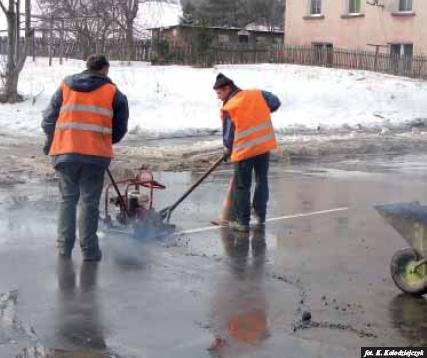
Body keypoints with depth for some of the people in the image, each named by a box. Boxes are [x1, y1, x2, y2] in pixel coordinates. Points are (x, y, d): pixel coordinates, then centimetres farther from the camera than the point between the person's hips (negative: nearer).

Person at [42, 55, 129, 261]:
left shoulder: (65, 87, 11)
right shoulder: (113, 93, 4)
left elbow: (48, 120, 12)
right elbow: (120, 129, 6)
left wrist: (51, 143, 28)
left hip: (64, 151, 2)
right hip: (96, 153, -2)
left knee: (67, 199, 14)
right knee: (89, 202, 5)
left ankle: (64, 248, 12)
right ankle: (89, 251, 6)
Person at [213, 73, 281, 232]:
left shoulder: (228, 108, -8)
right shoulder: (258, 94, 4)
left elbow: (228, 134, -1)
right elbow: (276, 103, 15)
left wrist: (227, 149, 18)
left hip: (244, 150, -5)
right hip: (265, 146, 5)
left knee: (241, 186, 7)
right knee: (262, 181, 18)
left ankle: (243, 221, 12)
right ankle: (260, 216, 24)